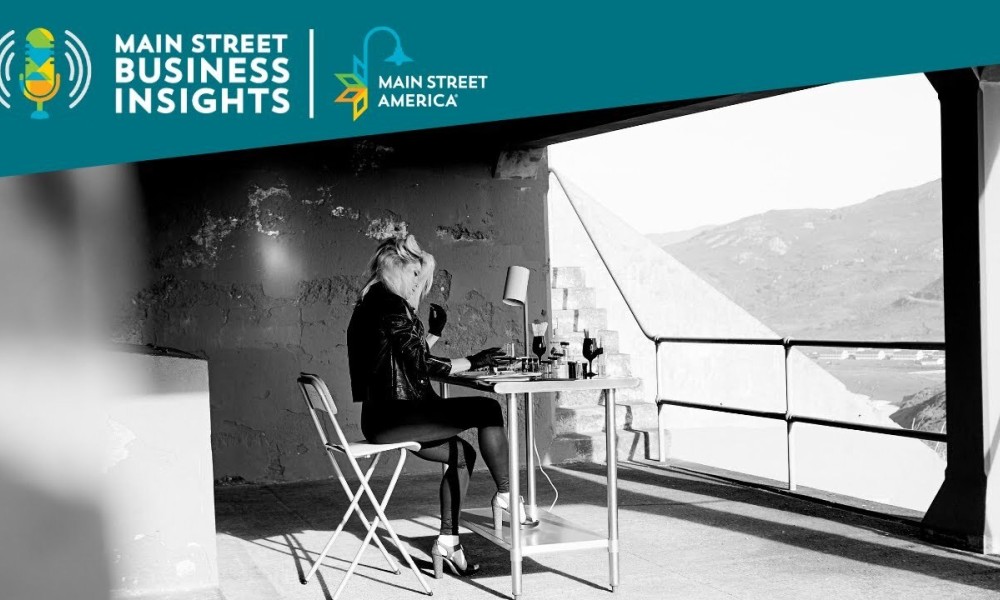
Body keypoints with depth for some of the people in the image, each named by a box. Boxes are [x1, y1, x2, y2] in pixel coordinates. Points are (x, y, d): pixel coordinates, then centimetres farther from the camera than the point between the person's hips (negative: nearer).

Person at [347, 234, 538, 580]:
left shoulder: (371, 303, 19)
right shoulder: (391, 304, -12)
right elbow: (422, 365, -15)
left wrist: (433, 333, 18)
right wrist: (472, 362, -6)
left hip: (383, 417, 11)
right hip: (393, 416, -11)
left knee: (461, 453, 19)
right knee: (487, 410, -12)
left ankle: (447, 544, 18)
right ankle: (505, 497, -1)